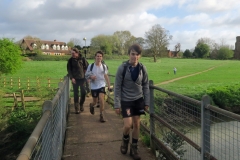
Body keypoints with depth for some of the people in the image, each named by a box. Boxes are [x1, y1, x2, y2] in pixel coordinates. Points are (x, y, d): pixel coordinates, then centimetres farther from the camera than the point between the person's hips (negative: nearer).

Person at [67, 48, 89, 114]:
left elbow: (87, 67, 6)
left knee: (83, 93, 3)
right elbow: (69, 69, 1)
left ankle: (81, 105, 26)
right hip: (75, 79, -1)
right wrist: (71, 78, -10)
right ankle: (77, 108, 9)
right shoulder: (70, 60, -1)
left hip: (82, 78, 1)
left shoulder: (82, 59, 0)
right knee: (76, 94, 1)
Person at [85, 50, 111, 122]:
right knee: (95, 102, 10)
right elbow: (86, 75, 1)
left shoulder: (104, 66, -1)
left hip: (102, 85, 0)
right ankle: (92, 105, 49)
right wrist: (90, 77, -22)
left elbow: (106, 76, 8)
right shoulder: (91, 66, -7)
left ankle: (101, 115, 1)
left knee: (101, 99, -16)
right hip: (93, 86, 0)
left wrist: (109, 86, 7)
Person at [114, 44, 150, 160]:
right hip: (126, 100, -3)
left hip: (138, 100, 3)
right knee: (128, 125, -8)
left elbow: (146, 86, 4)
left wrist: (147, 102, 2)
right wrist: (117, 104, -12)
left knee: (137, 125, 8)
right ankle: (125, 140, 26)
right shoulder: (122, 68, -13)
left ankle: (134, 148, 26)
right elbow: (117, 87, -10)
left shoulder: (142, 68, -4)